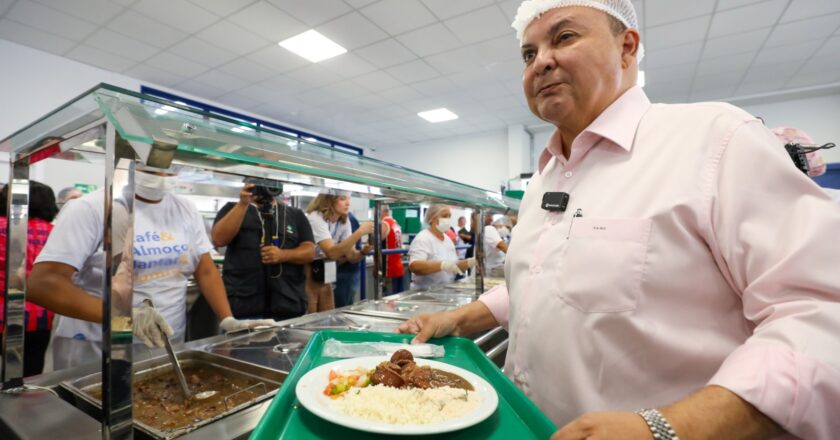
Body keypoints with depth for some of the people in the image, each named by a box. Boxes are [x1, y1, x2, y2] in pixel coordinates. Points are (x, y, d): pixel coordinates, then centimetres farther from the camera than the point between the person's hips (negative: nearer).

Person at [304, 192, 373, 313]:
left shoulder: (344, 222, -2)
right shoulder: (316, 218, -24)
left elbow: (351, 256, -5)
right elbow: (331, 253, -37)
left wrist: (363, 252, -27)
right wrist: (360, 232, -38)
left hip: (323, 274, 7)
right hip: (306, 273, -7)